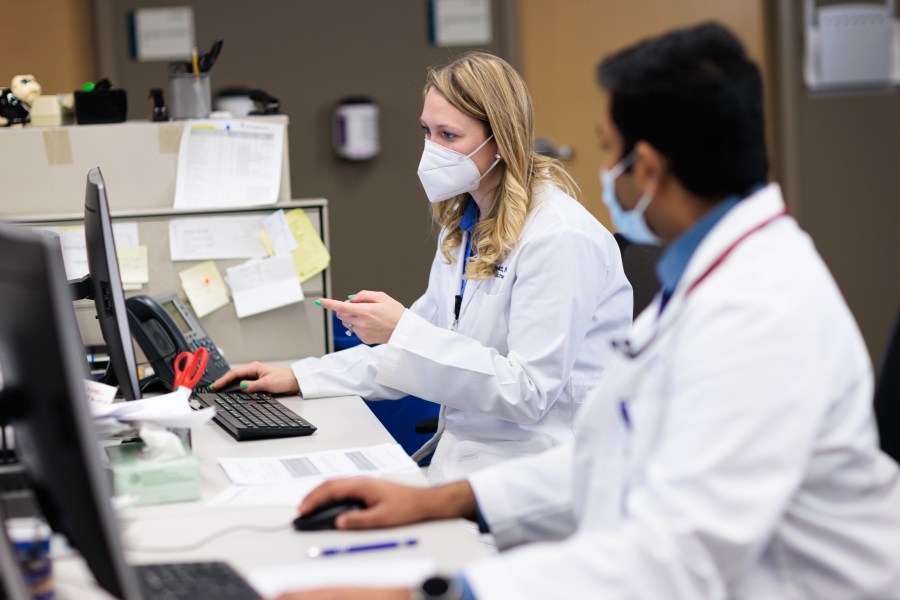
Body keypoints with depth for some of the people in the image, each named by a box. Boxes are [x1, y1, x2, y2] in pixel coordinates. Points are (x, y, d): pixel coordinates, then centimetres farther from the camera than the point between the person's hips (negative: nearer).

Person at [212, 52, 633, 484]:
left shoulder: (559, 238, -17)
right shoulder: (463, 223, 12)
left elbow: (529, 392, -21)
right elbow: (417, 350, 17)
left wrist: (403, 331, -25)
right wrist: (300, 377, 9)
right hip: (464, 447, 8)